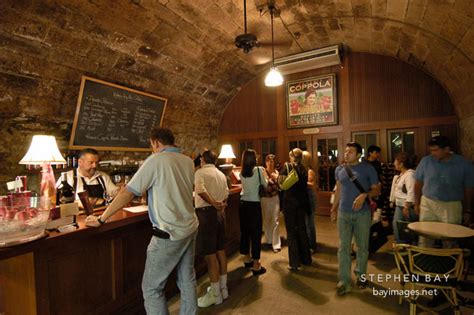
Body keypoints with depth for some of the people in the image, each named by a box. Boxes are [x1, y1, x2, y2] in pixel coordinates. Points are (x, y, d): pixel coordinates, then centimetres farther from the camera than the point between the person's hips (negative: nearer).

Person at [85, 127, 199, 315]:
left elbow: (127, 194, -11)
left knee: (152, 287, 10)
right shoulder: (188, 162, 5)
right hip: (190, 228, 7)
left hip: (169, 233, -7)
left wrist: (101, 219, -1)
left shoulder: (156, 160, -13)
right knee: (187, 280, 19)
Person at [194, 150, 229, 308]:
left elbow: (200, 190, -25)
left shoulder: (200, 172, -8)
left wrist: (213, 203, -19)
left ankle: (215, 294, 12)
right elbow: (226, 193, 12)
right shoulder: (222, 174, 15)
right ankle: (223, 288, 29)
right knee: (220, 250, 16)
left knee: (210, 254, 1)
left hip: (207, 212, -8)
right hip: (220, 212, 8)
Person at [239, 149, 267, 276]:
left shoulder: (241, 173, 4)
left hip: (243, 204, 6)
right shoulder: (259, 170, -9)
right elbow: (265, 185, 0)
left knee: (244, 231, 16)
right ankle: (256, 265, 9)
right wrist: (264, 174, 18)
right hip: (254, 205, -5)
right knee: (256, 233, 2)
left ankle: (248, 259, 34)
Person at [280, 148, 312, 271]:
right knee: (302, 230, 17)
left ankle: (294, 263, 7)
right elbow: (304, 184, 12)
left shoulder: (287, 166, -7)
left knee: (291, 232, 2)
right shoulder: (304, 169, 7)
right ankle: (306, 258, 30)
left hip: (289, 203, -5)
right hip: (302, 202, 5)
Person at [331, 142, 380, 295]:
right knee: (343, 247, 2)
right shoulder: (339, 169, 5)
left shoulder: (368, 169, -4)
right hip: (343, 214, 2)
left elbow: (376, 190, -2)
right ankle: (344, 281, 10)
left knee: (362, 247, 14)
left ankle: (361, 276, 34)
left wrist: (364, 195, -22)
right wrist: (333, 208, 14)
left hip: (363, 214, -2)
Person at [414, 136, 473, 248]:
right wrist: (417, 203, 5)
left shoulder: (464, 164, -5)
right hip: (428, 204, 0)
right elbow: (418, 183, 4)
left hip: (452, 206, 0)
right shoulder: (426, 161, -5)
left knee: (450, 239, 12)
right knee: (424, 236, 5)